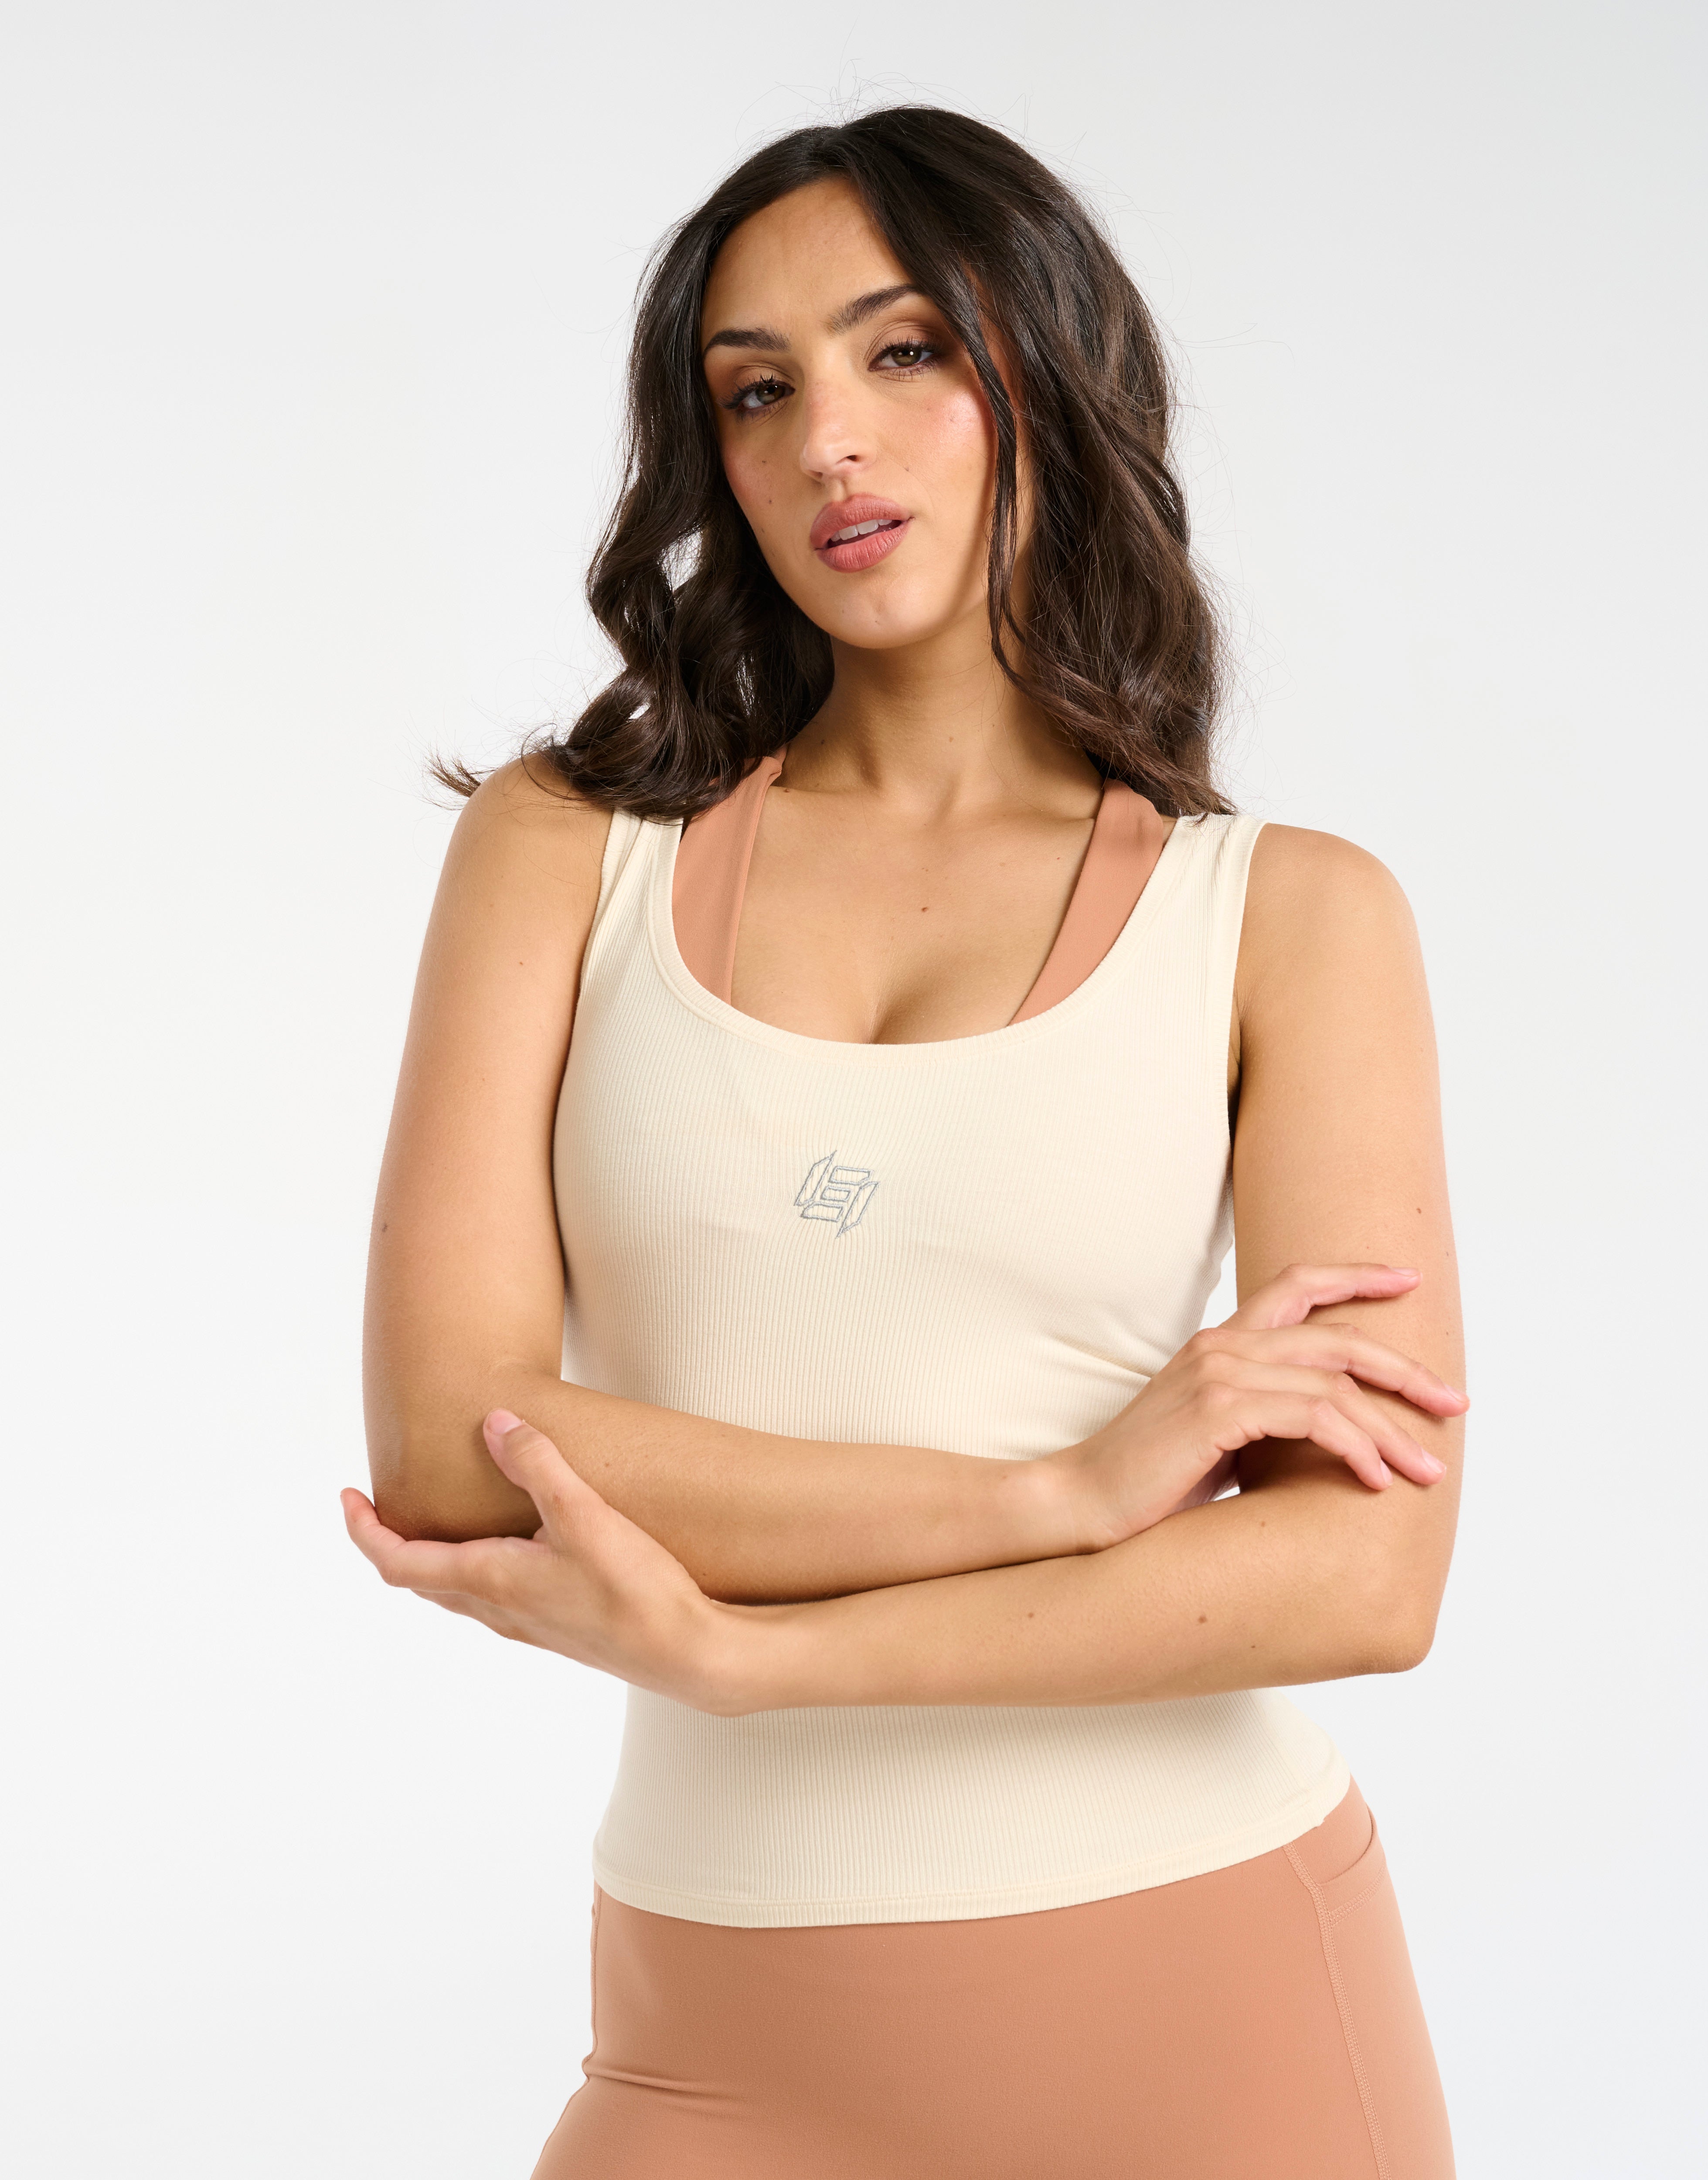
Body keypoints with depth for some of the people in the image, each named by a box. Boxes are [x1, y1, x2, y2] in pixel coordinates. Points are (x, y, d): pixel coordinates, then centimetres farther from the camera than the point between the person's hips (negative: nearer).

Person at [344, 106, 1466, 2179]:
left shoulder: (1290, 915, -1)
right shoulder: (569, 845, 1)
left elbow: (1369, 1568, -11)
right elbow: (445, 1451, -10)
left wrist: (724, 1644, -16)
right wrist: (1060, 1490, -15)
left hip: (1208, 1998, 0)